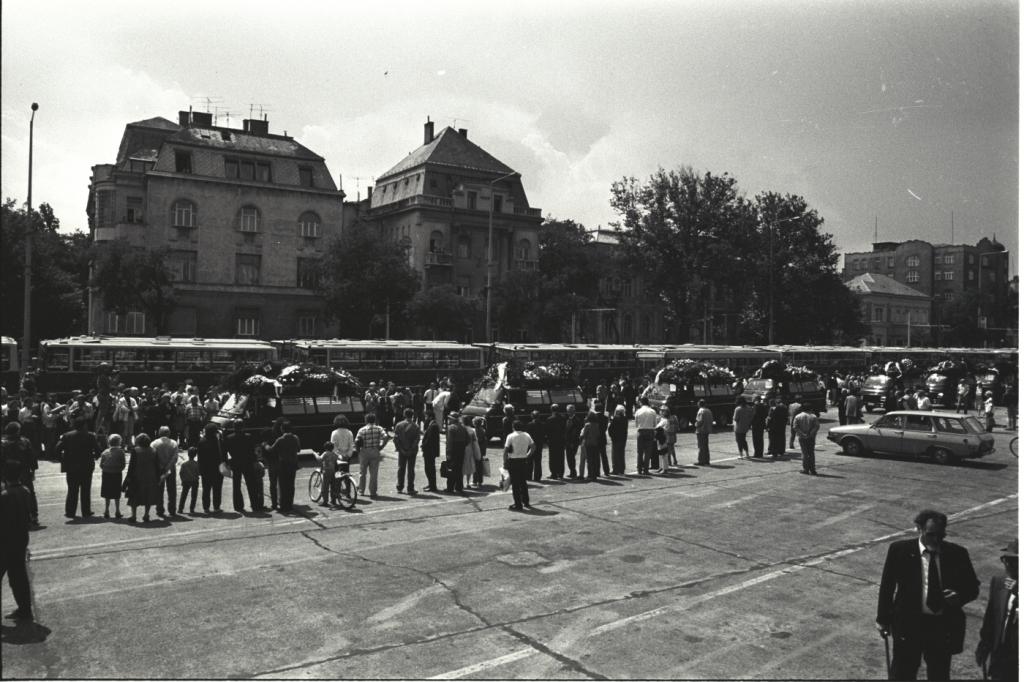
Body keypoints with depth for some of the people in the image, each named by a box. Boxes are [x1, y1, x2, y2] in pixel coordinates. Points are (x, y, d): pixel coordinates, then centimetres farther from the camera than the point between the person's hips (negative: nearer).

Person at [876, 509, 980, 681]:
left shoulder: (957, 554, -3)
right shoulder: (900, 550, -9)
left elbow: (972, 587, 8)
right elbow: (887, 586, -2)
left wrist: (959, 596, -15)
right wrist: (884, 619, 0)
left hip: (945, 627, 2)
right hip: (908, 624, -2)